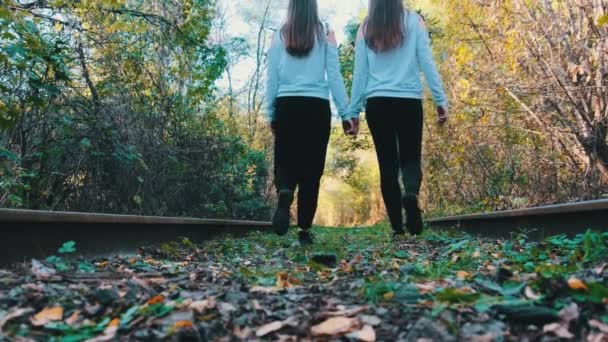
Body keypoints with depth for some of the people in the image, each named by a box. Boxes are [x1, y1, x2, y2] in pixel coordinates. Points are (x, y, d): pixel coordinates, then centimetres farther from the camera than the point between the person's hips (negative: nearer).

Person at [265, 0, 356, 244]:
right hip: (317, 107, -1)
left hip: (287, 106, 1)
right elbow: (334, 76, 3)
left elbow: (271, 79, 6)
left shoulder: (280, 36, 8)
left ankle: (284, 192, -24)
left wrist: (270, 113, 13)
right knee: (312, 167, 5)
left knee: (285, 161, 10)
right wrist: (345, 112, 6)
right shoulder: (325, 34, 5)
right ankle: (305, 229, 7)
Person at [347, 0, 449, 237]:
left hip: (377, 103, 1)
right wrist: (441, 99, 2)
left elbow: (360, 72, 6)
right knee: (410, 158, 10)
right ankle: (411, 193, -23)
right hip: (409, 101, -1)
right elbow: (427, 62, 0)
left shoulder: (366, 28, 7)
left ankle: (397, 227, 1)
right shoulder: (413, 21, 4)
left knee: (387, 163, 5)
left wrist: (353, 110, 10)